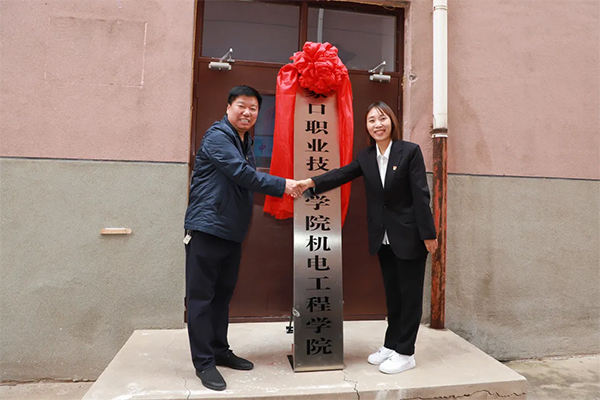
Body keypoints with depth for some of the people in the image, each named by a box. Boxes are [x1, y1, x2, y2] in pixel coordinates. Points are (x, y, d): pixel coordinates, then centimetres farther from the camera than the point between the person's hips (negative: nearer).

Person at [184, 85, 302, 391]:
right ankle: (204, 362, 10)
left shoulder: (246, 143, 17)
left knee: (222, 293, 15)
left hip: (232, 231, 9)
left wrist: (284, 189, 6)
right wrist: (282, 185, -17)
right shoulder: (217, 136, -10)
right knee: (202, 295, 0)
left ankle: (219, 350, 28)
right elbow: (240, 173, -20)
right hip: (207, 227, -8)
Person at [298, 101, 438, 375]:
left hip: (409, 236, -5)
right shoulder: (365, 157, 4)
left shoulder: (410, 151, -10)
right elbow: (343, 174, -9)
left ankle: (405, 353, 19)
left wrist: (428, 234, -13)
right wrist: (312, 182, -25)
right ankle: (391, 345, 31)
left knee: (409, 294, 6)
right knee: (392, 293, 17)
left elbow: (421, 194, -13)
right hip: (383, 238, 5)